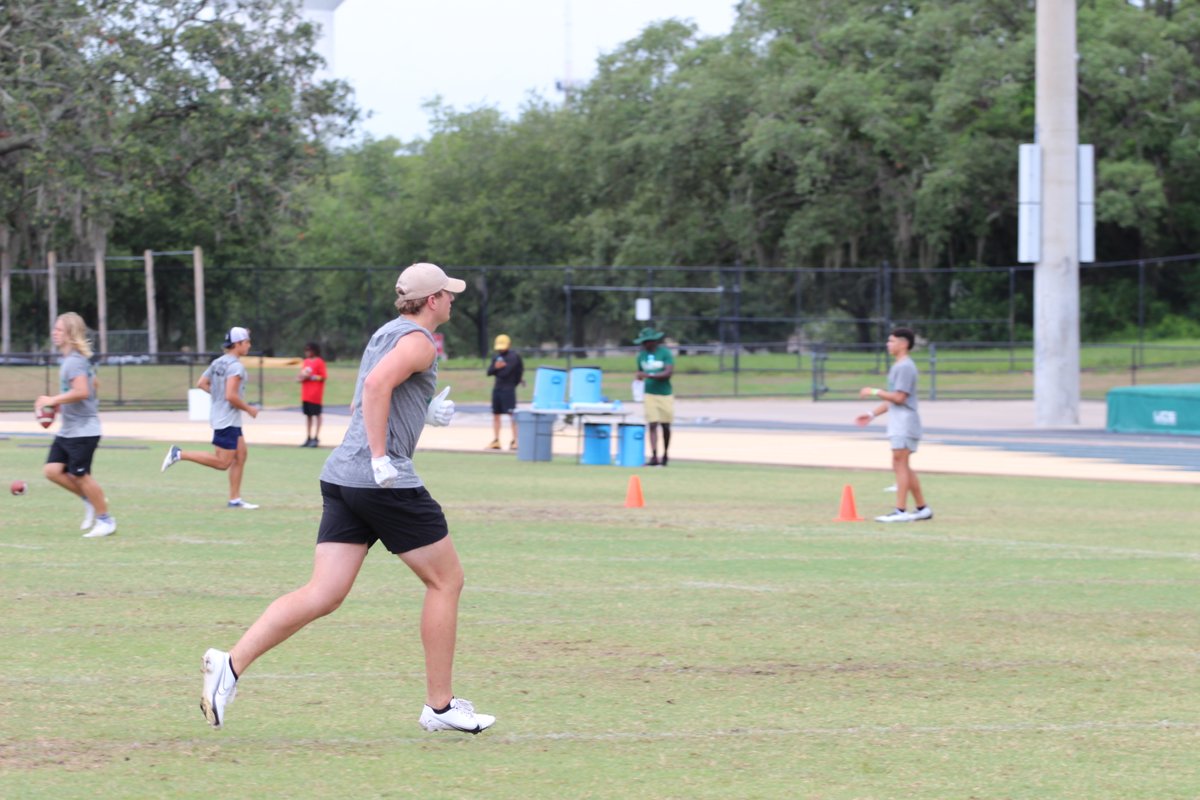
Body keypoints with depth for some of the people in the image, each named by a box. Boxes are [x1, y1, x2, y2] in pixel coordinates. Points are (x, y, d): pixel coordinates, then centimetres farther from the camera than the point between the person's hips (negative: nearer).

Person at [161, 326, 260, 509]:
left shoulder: (217, 363, 9)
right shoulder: (235, 366, -18)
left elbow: (201, 383, 15)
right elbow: (231, 396, -24)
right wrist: (249, 409, -11)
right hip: (228, 420, -10)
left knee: (241, 453, 13)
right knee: (222, 463, -6)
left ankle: (235, 499, 13)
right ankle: (179, 454, -7)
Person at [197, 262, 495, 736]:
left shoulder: (385, 335, 23)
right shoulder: (418, 341, -7)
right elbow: (376, 384, -25)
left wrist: (424, 414, 25)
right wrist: (382, 457, -25)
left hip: (341, 478, 9)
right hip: (386, 481, -9)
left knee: (323, 595, 0)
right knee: (446, 581, 6)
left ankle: (230, 665, -14)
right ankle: (440, 705, 10)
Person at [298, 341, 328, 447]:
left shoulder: (319, 362, -8)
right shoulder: (306, 362, 15)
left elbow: (323, 377, -12)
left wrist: (310, 377, -17)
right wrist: (301, 378, -1)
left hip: (315, 394, -8)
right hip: (305, 394, 8)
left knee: (316, 415, -4)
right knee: (308, 415, 10)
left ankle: (316, 438, -2)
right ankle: (308, 438, 16)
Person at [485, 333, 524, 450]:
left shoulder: (513, 357, -7)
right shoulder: (496, 357, 15)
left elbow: (505, 372, -14)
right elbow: (489, 371, 6)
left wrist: (498, 369, 4)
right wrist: (496, 367, -13)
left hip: (508, 389, -8)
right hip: (497, 388, 8)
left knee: (511, 414, -11)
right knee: (495, 414, 11)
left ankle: (515, 441, -12)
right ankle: (496, 441, 19)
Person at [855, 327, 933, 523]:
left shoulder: (905, 367, -13)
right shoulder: (898, 366, 19)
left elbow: (899, 397, -19)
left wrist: (874, 392, -11)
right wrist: (873, 414, 19)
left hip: (905, 421, -10)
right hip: (899, 424, 10)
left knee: (900, 464, -11)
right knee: (902, 467, 12)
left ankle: (901, 511, -14)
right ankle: (922, 508, 16)